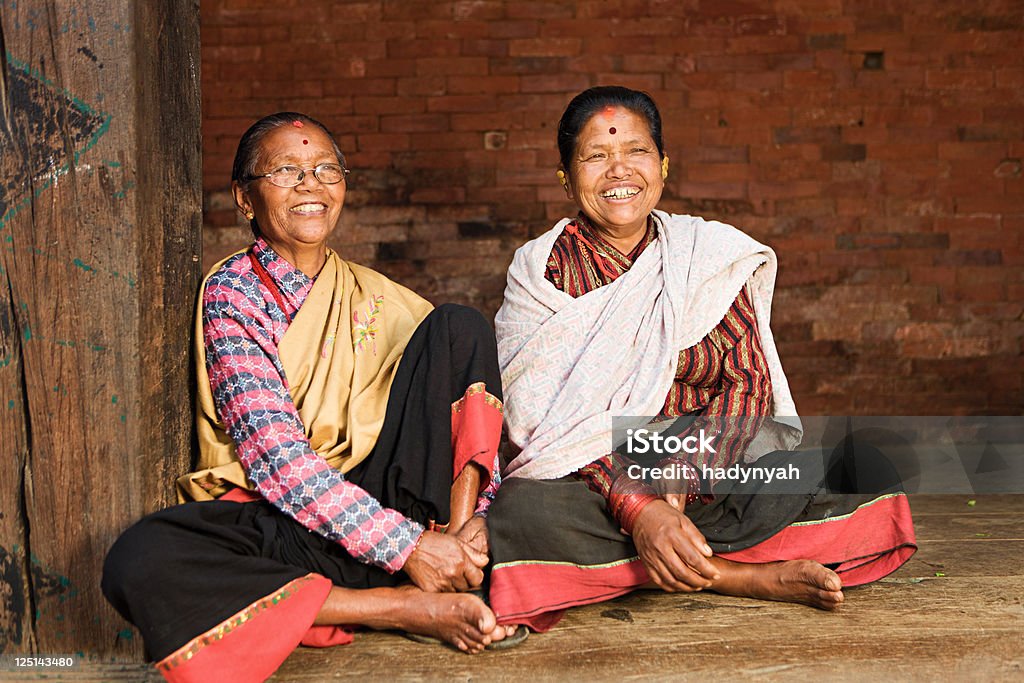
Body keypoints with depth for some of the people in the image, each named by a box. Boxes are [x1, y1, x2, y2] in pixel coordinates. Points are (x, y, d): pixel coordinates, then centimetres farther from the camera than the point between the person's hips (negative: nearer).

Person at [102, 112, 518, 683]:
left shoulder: (378, 297, 13)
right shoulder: (231, 293, -1)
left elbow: (465, 392, 9)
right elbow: (272, 452, -14)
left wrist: (470, 515, -12)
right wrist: (405, 544, -22)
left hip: (385, 496, 3)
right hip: (277, 518, -2)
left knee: (458, 326, -8)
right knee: (138, 563, -34)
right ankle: (407, 608, -28)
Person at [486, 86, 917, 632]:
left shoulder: (710, 252, 7)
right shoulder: (541, 270, 0)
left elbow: (750, 382, -2)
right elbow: (551, 422, -11)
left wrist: (678, 481, -19)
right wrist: (638, 507, -26)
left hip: (708, 482, 2)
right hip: (593, 493, -1)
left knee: (865, 473, -17)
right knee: (520, 512, -36)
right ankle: (753, 577, -23)